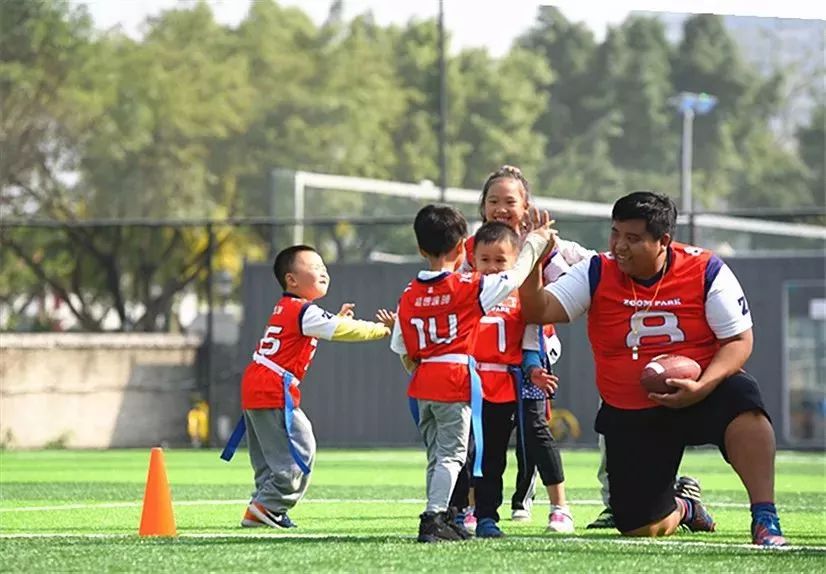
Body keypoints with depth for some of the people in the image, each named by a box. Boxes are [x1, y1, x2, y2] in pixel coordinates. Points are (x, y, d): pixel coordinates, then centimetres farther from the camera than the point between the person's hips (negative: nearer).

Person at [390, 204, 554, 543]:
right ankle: (434, 518, -14)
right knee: (450, 454, -5)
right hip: (458, 380, -5)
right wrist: (535, 240, 16)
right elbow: (515, 277, 2)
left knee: (436, 455, 15)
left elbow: (404, 351, 12)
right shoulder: (469, 288, -7)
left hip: (423, 384, 5)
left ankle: (442, 519, 18)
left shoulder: (409, 296, 7)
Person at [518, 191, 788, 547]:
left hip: (702, 397, -2)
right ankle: (682, 508, 38)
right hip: (630, 418, 3)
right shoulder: (597, 274, -4)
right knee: (640, 528, -1)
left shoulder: (706, 271, -9)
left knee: (741, 399, -38)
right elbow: (538, 311, -11)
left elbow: (739, 340, -9)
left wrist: (701, 387, -26)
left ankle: (765, 518, -35)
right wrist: (532, 264, -30)